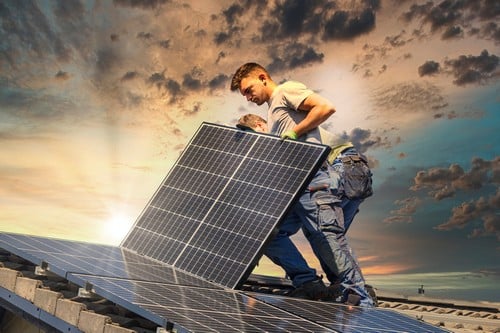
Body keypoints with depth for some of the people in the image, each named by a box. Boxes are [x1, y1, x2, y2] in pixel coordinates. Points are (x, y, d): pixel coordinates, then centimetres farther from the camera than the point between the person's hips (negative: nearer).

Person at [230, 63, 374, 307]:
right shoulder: (273, 111, 29)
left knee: (329, 241, -11)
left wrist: (294, 133, -10)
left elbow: (326, 107, -12)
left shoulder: (286, 90, 4)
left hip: (311, 180, -10)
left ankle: (363, 302, -5)